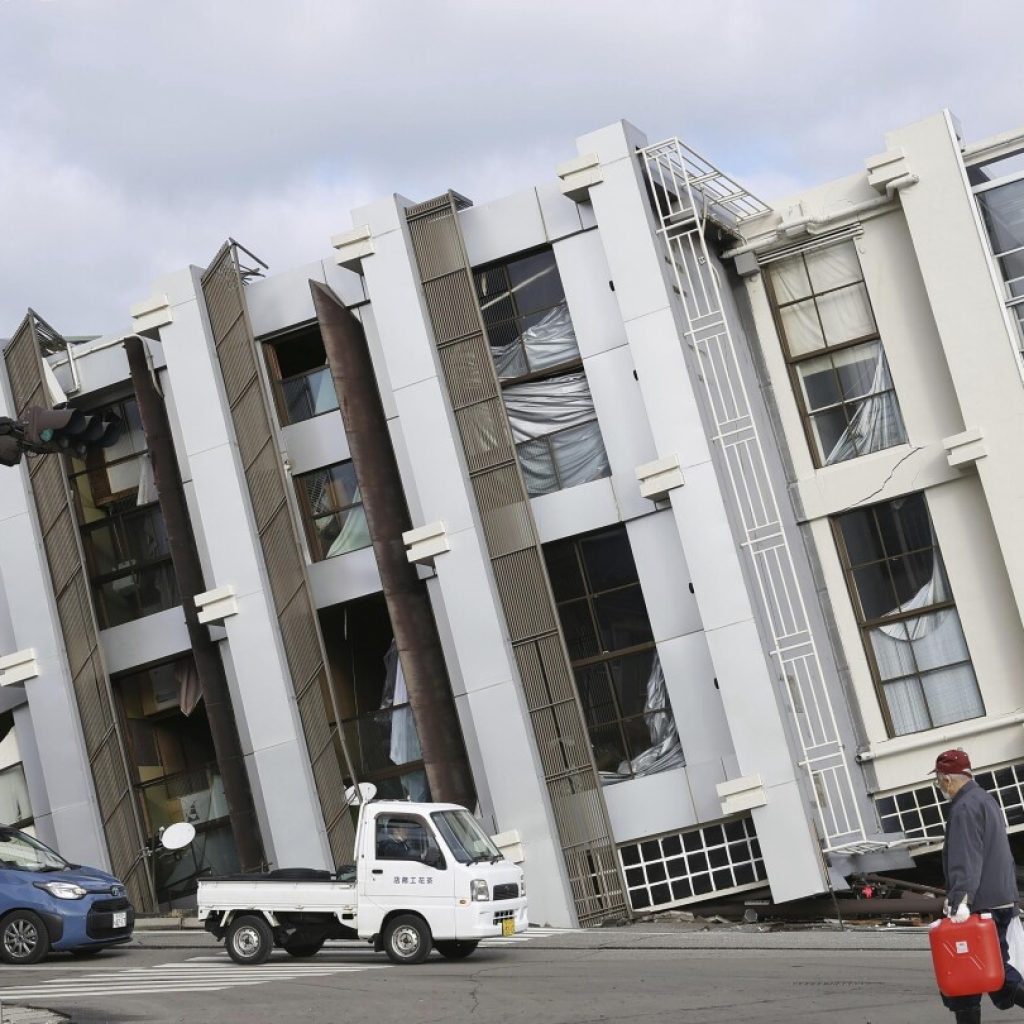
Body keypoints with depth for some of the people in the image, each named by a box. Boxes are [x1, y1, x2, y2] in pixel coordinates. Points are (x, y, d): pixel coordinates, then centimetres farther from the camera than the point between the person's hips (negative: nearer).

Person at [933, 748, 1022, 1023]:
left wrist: (961, 900, -33)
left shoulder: (964, 807, -14)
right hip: (1002, 900, 10)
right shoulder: (986, 800, 18)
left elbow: (965, 861, -26)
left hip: (979, 906, -10)